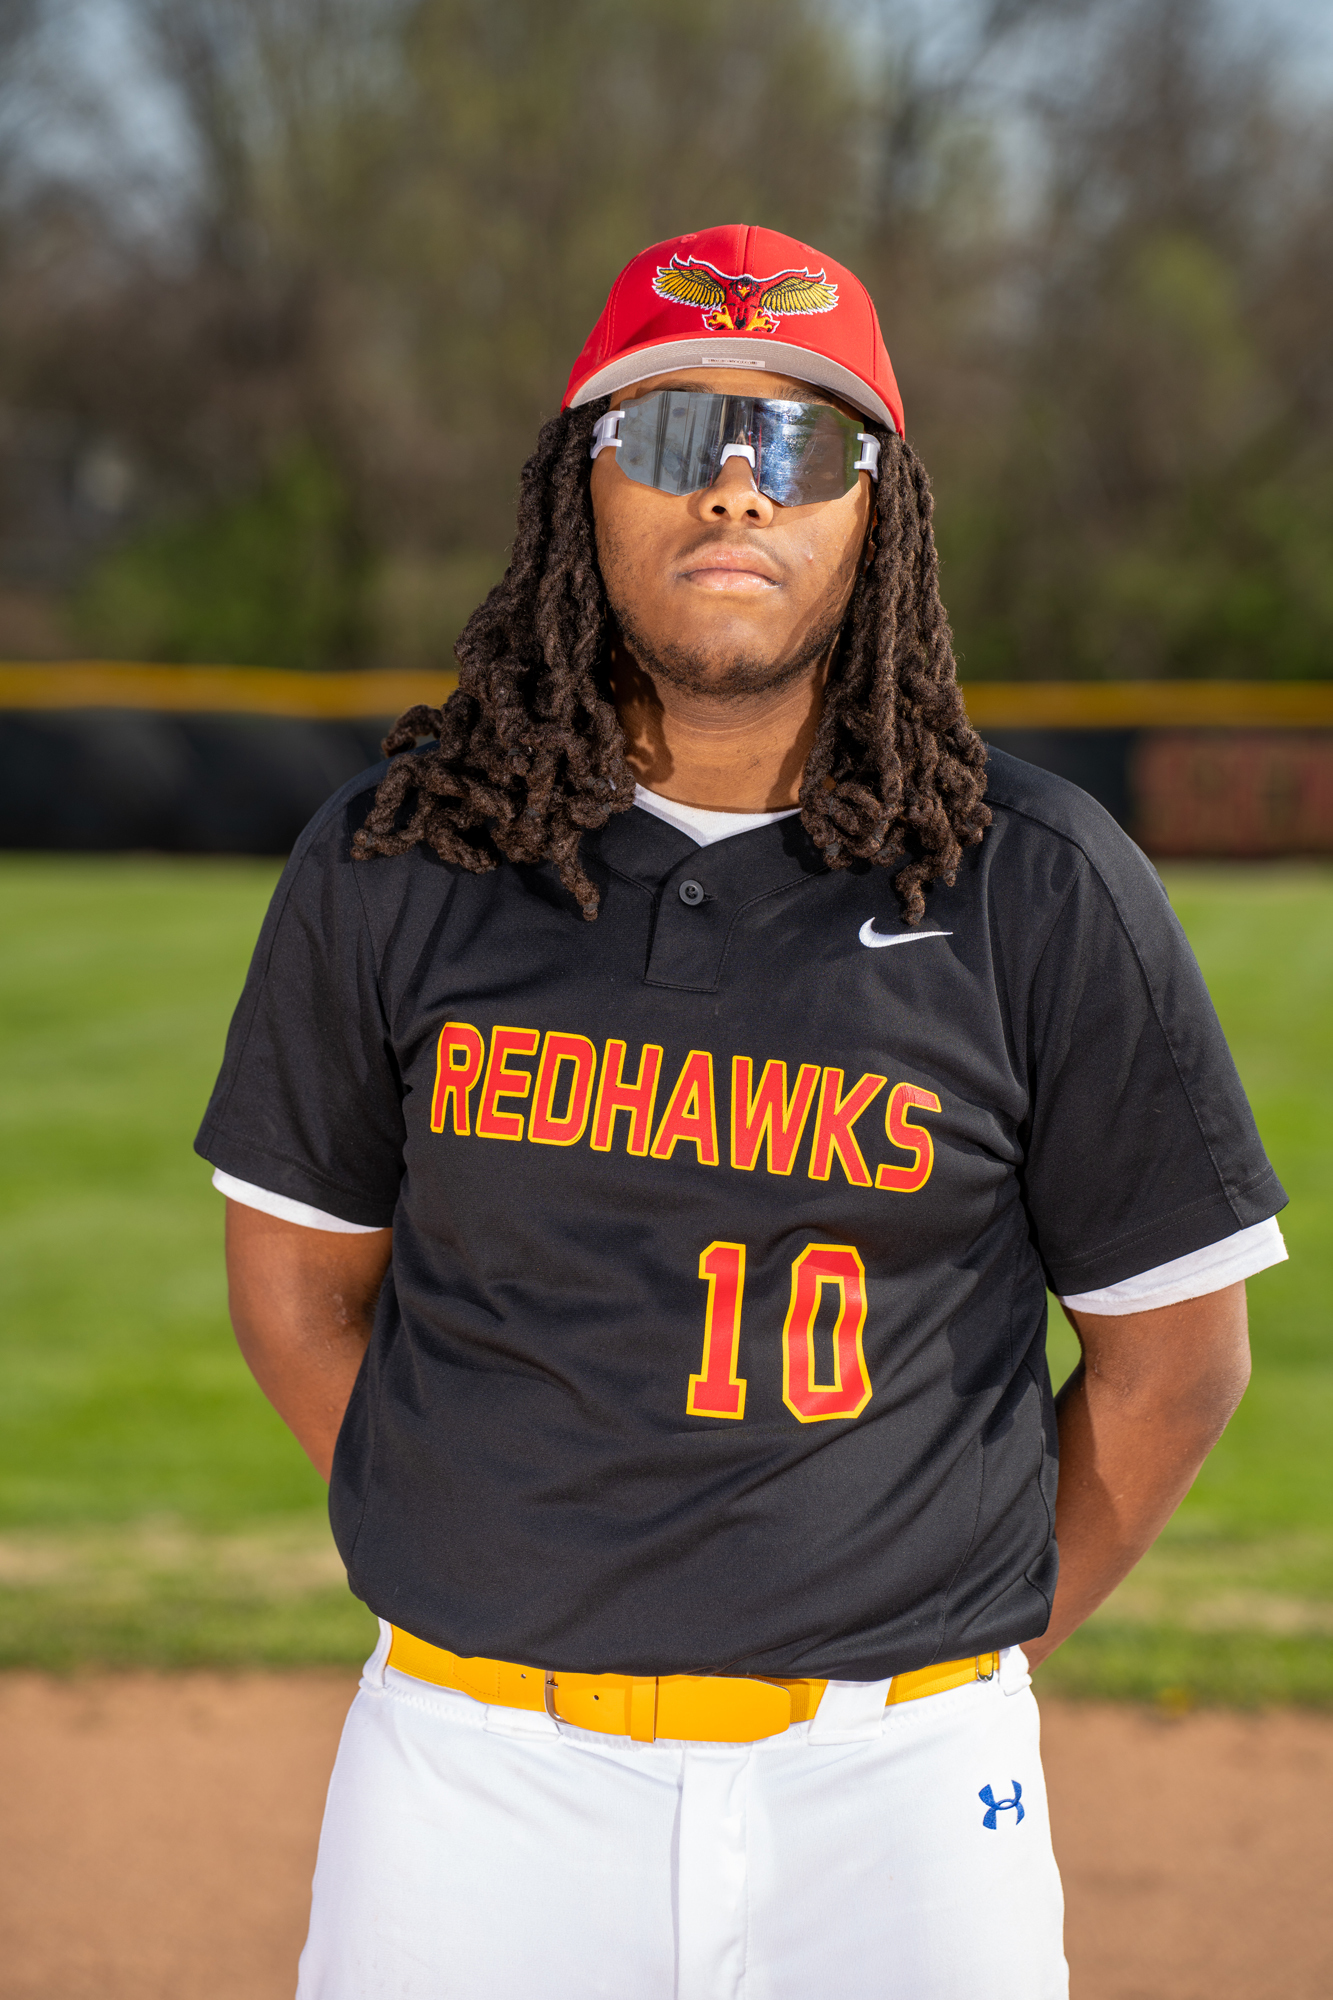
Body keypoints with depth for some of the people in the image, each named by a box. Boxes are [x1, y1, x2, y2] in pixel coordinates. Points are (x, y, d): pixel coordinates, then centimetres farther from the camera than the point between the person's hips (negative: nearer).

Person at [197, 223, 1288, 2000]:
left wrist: (983, 1641, 7)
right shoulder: (392, 864, 2)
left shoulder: (1044, 891, -2)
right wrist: (483, 1570, 7)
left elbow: (1172, 1351, 4)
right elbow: (300, 1279, 11)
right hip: (479, 1765, 1)